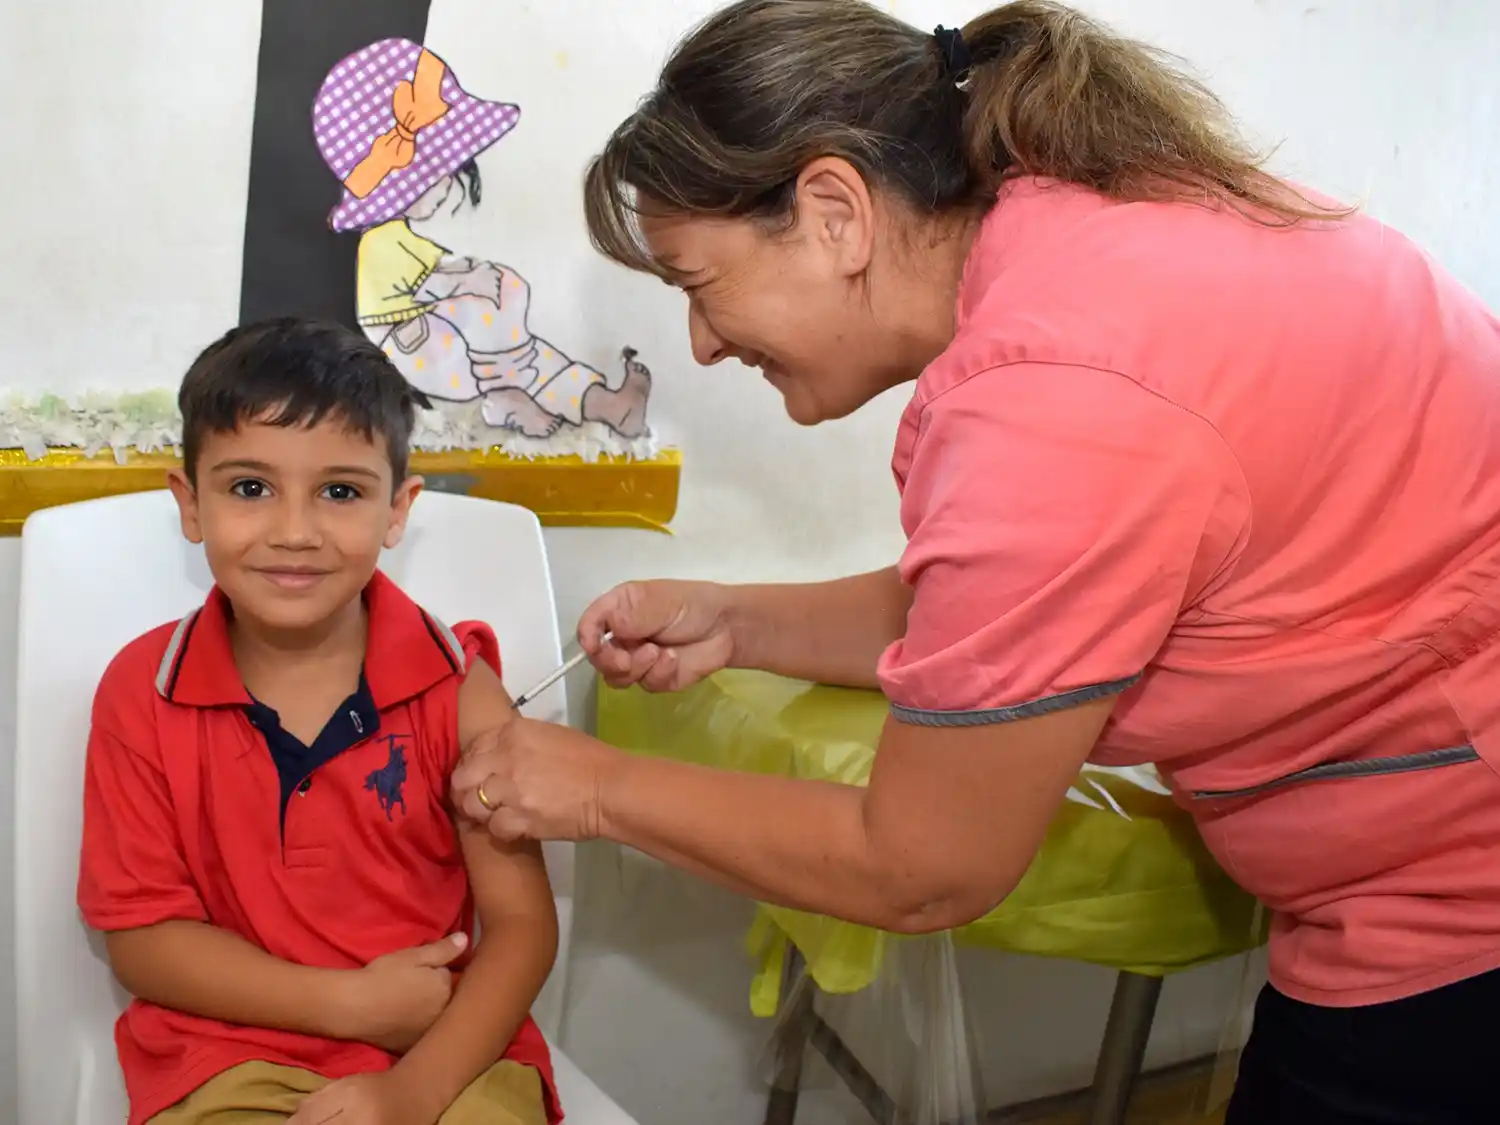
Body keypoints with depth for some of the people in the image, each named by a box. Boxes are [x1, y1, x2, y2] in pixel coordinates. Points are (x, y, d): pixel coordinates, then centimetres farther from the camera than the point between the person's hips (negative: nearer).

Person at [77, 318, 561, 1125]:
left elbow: (521, 922, -6)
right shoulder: (141, 693, -4)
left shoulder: (456, 686, -7)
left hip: (451, 1055, 0)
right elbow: (140, 935, -1)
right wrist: (348, 1002, -12)